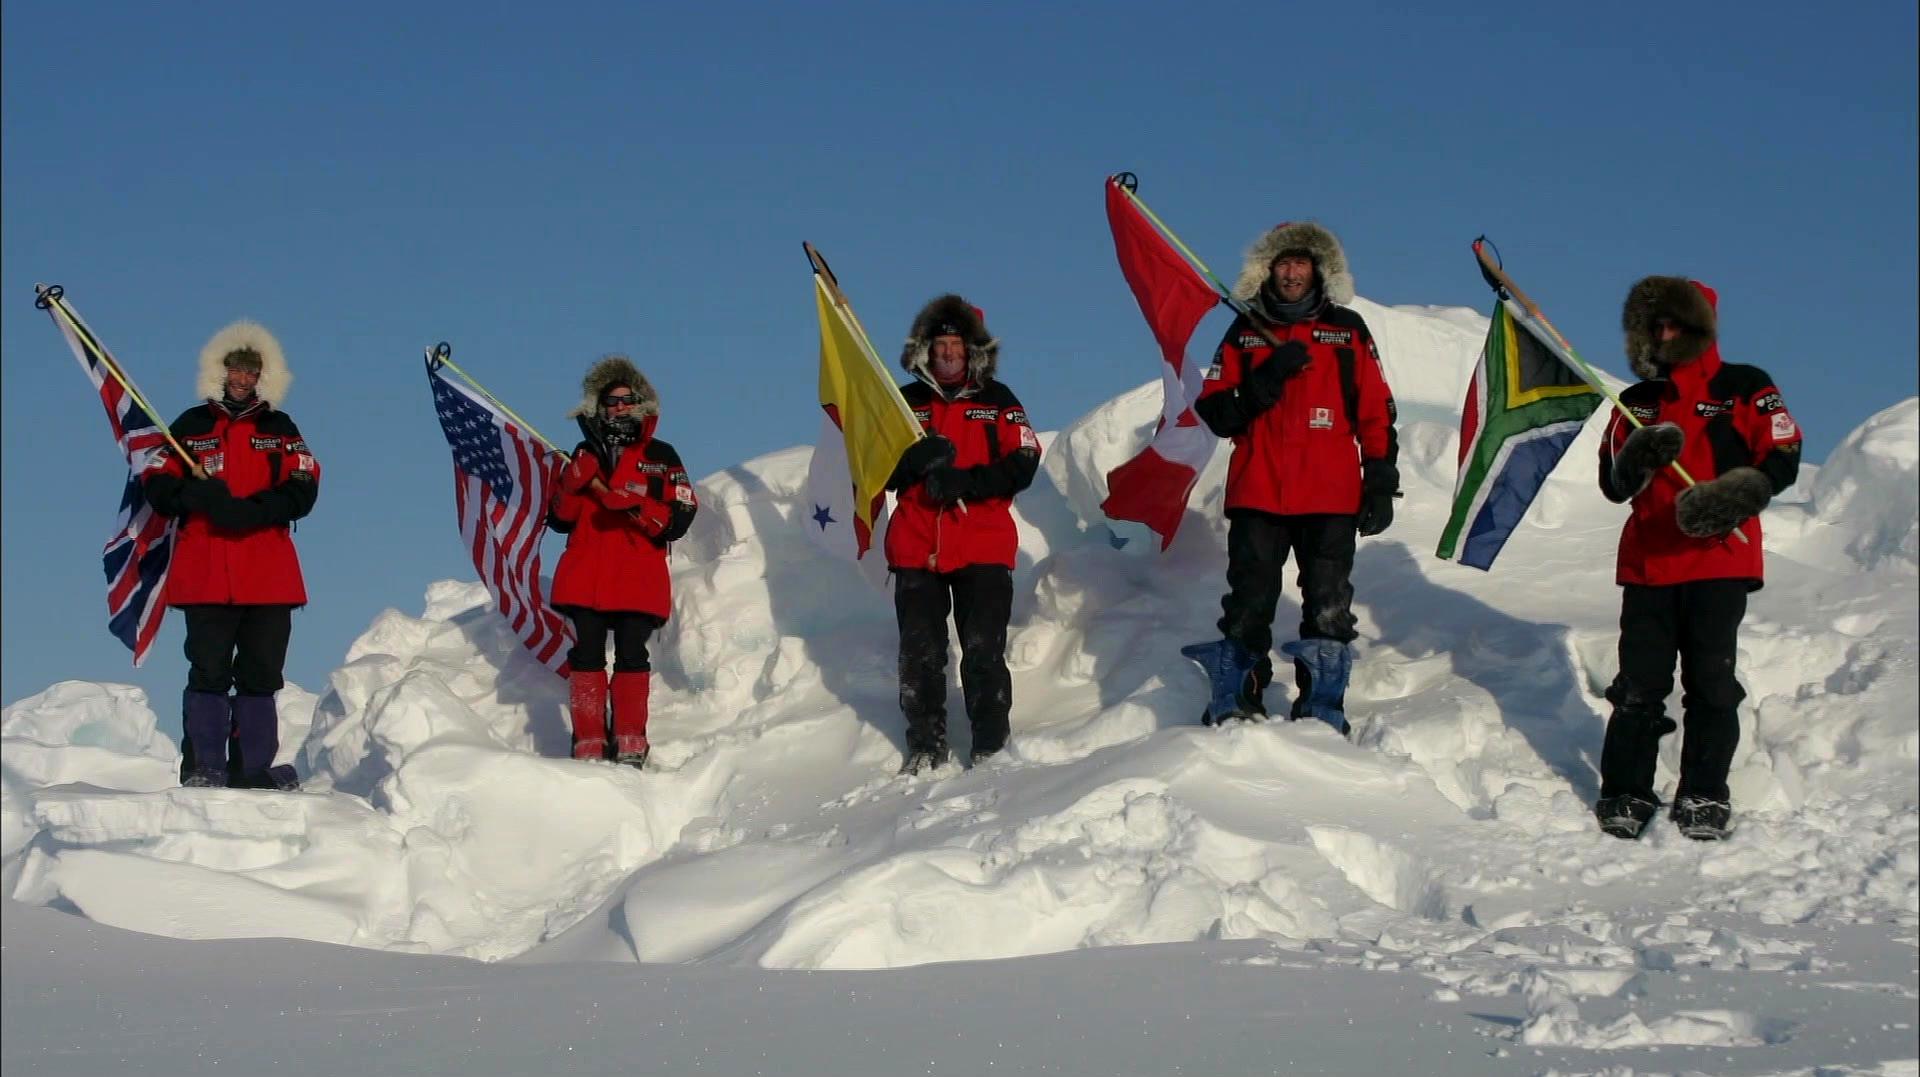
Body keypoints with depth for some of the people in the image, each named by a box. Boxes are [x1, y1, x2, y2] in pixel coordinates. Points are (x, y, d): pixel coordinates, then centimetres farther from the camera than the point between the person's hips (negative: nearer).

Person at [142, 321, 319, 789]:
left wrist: (252, 510, -14)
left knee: (261, 675, 3)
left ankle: (253, 769, 8)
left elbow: (303, 489, 2)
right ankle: (203, 769, -4)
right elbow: (156, 484, 6)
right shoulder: (191, 426, 12)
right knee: (209, 672, -6)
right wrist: (199, 496, -14)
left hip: (269, 573, 2)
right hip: (205, 572, -2)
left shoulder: (280, 429, 13)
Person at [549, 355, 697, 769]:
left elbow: (679, 519, -2)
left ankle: (630, 744, -3)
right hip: (585, 577, 3)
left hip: (639, 580, -3)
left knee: (631, 658, -7)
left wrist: (636, 505, -18)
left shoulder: (660, 456, 7)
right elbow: (559, 518, 12)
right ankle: (588, 744, -1)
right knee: (586, 657, -3)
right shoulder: (586, 453, 16)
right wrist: (573, 483, -6)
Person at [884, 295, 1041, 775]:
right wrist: (917, 460, -13)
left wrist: (963, 482, -15)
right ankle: (925, 745, 10)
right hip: (916, 549, 2)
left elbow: (1023, 464, -3)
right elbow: (882, 472, 9)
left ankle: (991, 744, 0)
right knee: (920, 651, 0)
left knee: (983, 650, -8)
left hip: (983, 547, -2)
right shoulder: (907, 402, 13)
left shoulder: (997, 401, 8)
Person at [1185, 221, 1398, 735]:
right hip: (1257, 495, 1)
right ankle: (1236, 705, 4)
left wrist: (1381, 485, 3)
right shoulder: (1245, 332, 13)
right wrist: (1269, 378, -10)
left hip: (1331, 498, 0)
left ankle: (1322, 709, 0)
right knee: (1248, 607, -2)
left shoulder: (1347, 330, 11)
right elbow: (1216, 413, 4)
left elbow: (1376, 413, 10)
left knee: (1328, 610, -4)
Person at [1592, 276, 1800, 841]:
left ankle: (1704, 795, 6)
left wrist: (1733, 497, -17)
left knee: (1710, 682, -2)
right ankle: (1625, 793, 6)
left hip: (1721, 560, -3)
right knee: (1640, 683, 0)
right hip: (1648, 563, 3)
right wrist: (1639, 459, -11)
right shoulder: (1637, 403, 15)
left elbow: (1783, 458, 0)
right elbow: (1612, 483, 12)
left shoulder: (1745, 388, 5)